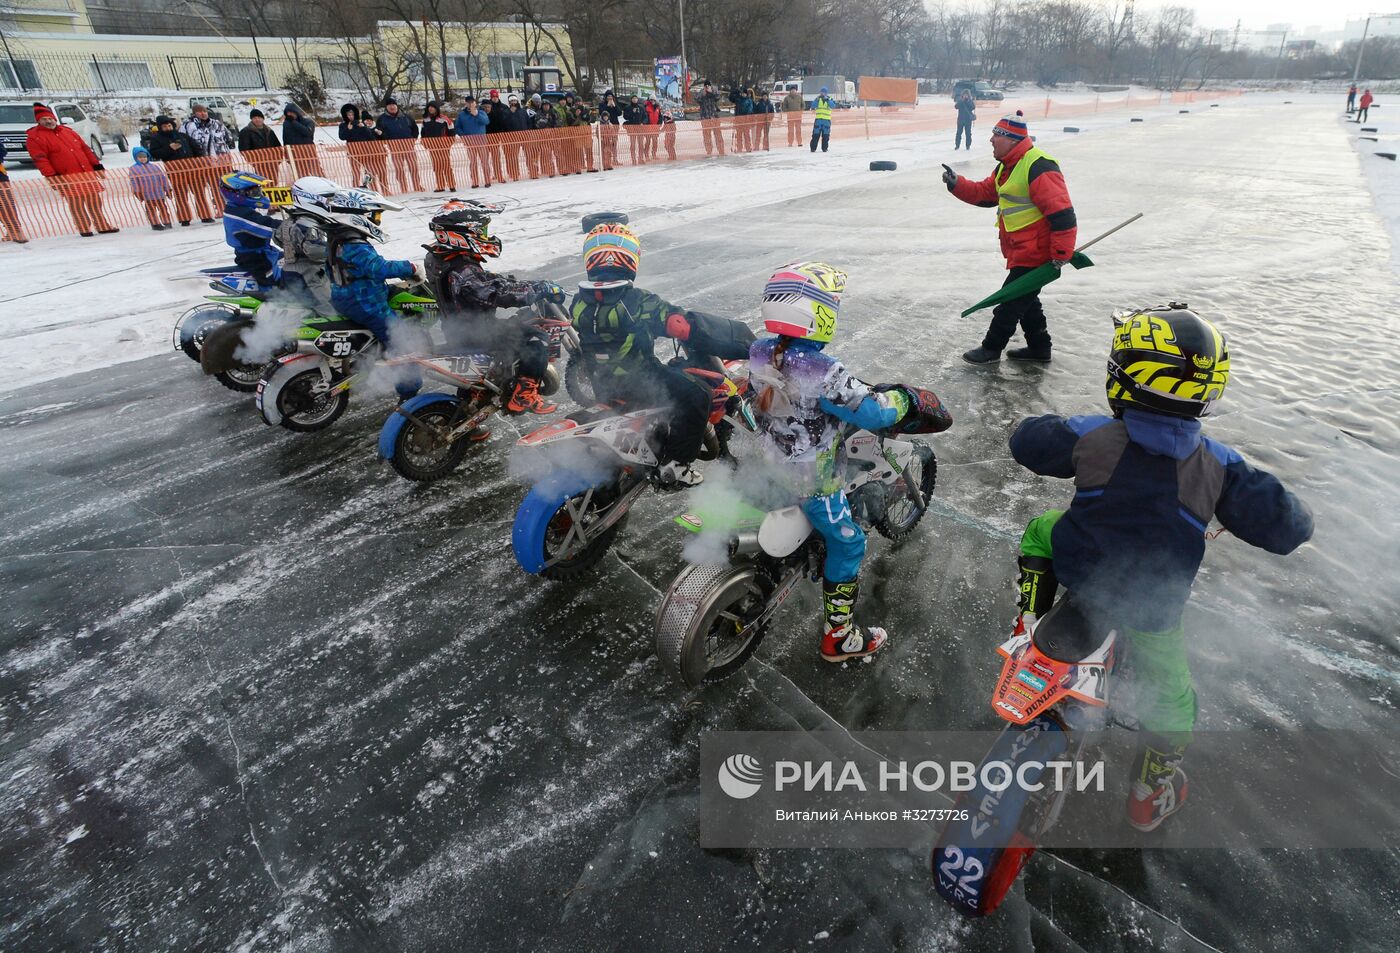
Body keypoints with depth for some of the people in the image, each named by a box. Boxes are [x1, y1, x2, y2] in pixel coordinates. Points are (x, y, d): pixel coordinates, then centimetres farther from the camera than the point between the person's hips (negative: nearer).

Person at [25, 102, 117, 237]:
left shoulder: (67, 131, 17)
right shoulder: (34, 137, 0)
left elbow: (85, 148, 20)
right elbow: (39, 159, -7)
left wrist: (96, 164, 13)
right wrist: (51, 176, -16)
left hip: (87, 172, 5)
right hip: (66, 177, -5)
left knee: (95, 200, 7)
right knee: (76, 203, -6)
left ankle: (103, 226, 15)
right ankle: (84, 229, 1)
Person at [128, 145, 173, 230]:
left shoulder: (154, 166, 15)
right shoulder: (134, 169, 5)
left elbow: (163, 178, 14)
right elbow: (134, 181, -1)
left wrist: (168, 189, 8)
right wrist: (137, 192, -9)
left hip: (159, 192, 3)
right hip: (147, 194, -3)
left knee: (163, 207, 7)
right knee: (150, 209, -1)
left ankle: (166, 222, 15)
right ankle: (155, 224, 3)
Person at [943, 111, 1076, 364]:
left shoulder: (1039, 167, -22)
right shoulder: (1006, 167, 10)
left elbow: (1062, 214, -25)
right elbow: (984, 194, 15)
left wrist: (1061, 253, -24)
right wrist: (956, 184, 0)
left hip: (1035, 252, -10)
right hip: (1021, 251, 10)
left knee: (1011, 300, 0)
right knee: (1025, 299, 19)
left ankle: (991, 348, 13)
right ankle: (1039, 347, 32)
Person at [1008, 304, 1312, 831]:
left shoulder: (1092, 436, -15)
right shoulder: (1217, 465, -11)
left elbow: (1026, 441, 1)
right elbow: (1281, 528, -7)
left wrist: (1060, 427, 22)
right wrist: (1297, 517, 17)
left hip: (1078, 569, 0)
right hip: (1152, 606, 1)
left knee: (1041, 528, 30)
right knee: (1168, 689, 24)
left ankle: (1032, 626, 34)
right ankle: (1152, 790, 37)